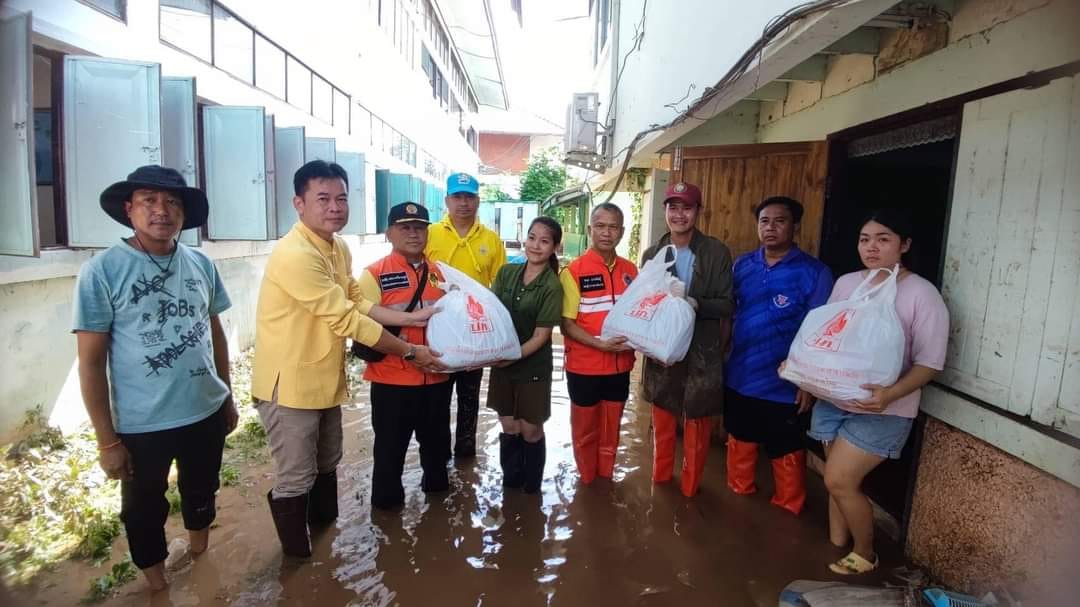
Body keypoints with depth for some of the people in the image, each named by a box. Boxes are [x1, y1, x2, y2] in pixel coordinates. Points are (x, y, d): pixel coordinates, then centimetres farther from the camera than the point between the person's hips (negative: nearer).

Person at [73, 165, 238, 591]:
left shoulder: (201, 265, -1)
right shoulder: (102, 271, -13)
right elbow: (91, 361, -12)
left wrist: (227, 397, 13)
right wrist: (107, 440, -11)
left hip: (206, 413, 4)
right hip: (141, 425, -3)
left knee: (201, 496, 24)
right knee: (144, 510, 18)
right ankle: (158, 584, 44)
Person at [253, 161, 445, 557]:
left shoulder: (339, 248, 5)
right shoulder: (295, 255, -27)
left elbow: (357, 303, 7)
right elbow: (346, 320, -27)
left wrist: (408, 317, -3)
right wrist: (410, 352, -21)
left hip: (324, 380, 10)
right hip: (289, 384, -9)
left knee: (326, 466, 25)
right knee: (296, 478, 7)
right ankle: (298, 558, 28)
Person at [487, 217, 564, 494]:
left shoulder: (552, 286, -14)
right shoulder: (507, 272, 0)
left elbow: (541, 336, -14)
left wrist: (511, 357, -20)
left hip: (533, 366, -4)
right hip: (502, 362, 4)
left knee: (530, 430, 9)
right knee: (509, 427, 14)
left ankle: (531, 487, 31)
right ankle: (510, 482, 34)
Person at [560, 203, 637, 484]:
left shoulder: (630, 270, 3)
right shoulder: (574, 271, -11)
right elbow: (567, 324, -12)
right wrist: (599, 344, -23)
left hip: (619, 366, 4)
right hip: (584, 367, -4)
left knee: (611, 429, 18)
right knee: (585, 429, 14)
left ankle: (606, 478, 38)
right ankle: (587, 481, 34)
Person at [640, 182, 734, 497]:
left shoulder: (717, 252, -7)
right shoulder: (652, 254, 2)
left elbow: (728, 306, -7)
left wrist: (698, 305, -25)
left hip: (702, 353, -2)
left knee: (697, 425, 10)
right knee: (662, 422, 17)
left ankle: (690, 487, 30)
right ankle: (660, 478, 37)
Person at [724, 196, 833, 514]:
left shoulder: (815, 272, -10)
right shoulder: (742, 265, 2)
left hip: (784, 385, -4)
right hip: (739, 378, 4)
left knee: (787, 455, 12)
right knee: (739, 444, 21)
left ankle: (788, 510, 34)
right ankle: (738, 495, 42)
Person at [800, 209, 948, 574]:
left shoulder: (922, 294, -12)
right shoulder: (845, 283, 4)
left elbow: (930, 363, -14)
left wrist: (890, 394, -29)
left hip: (882, 411, -5)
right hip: (833, 400, 5)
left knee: (839, 481, -5)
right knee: (840, 480, 14)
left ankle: (865, 554, 20)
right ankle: (837, 543, 34)